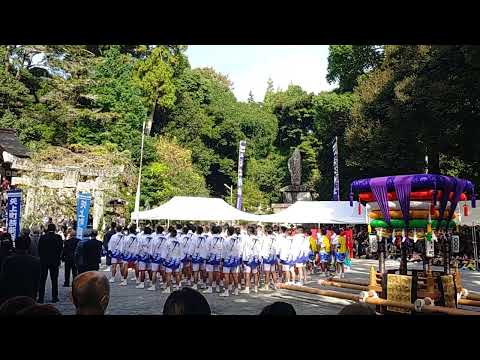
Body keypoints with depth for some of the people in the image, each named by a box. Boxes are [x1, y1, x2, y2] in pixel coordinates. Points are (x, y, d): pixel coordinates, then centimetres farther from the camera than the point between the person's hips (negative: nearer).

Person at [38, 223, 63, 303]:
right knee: (54, 279, 7)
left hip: (44, 261, 1)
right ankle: (54, 297, 9)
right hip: (54, 261, -1)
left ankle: (41, 298, 8)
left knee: (42, 280, 8)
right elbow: (61, 249, -5)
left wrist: (41, 258, 10)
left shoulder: (42, 237, -3)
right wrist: (58, 259, 5)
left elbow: (39, 250, 1)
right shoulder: (58, 238, -7)